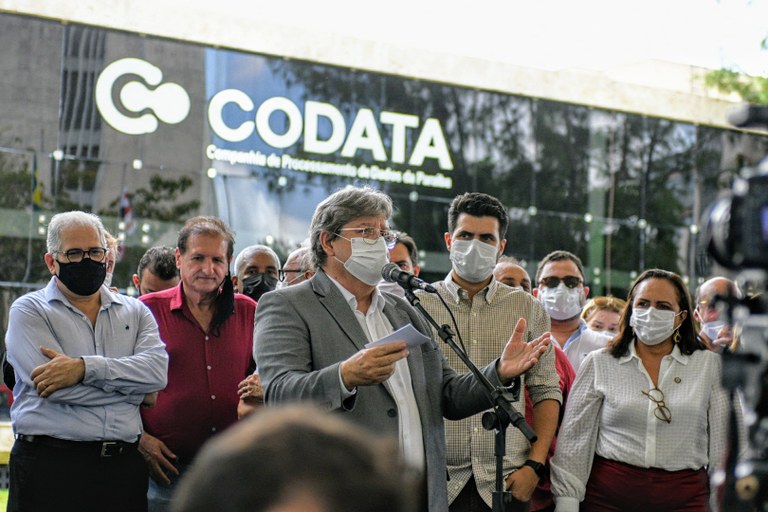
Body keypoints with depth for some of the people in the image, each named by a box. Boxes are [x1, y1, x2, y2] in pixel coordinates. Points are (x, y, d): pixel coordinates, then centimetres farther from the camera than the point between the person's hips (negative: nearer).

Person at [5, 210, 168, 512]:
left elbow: (157, 369, -6)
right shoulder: (29, 311, 3)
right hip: (51, 465, -3)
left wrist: (84, 367, -18)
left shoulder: (135, 312, 13)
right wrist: (136, 391, -4)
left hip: (124, 466, 3)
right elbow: (52, 386, -12)